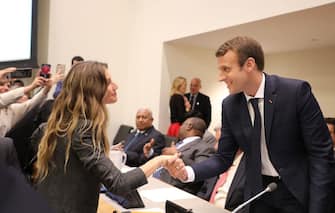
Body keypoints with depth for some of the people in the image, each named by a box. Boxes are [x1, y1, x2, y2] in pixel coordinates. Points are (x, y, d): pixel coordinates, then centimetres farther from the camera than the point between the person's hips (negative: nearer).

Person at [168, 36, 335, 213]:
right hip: (258, 192, 4)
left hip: (299, 192, -3)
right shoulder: (230, 105, -4)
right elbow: (224, 158, 1)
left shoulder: (296, 91, -16)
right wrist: (188, 172, -16)